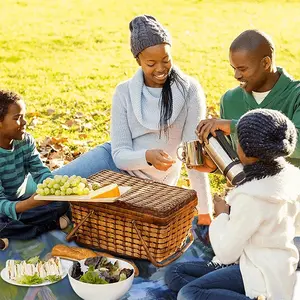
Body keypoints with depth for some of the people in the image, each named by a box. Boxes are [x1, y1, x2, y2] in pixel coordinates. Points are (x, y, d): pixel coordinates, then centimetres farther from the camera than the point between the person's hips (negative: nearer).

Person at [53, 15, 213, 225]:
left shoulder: (189, 90, -17)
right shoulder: (125, 92, -10)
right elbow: (120, 154, -13)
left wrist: (205, 211, -21)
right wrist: (147, 156, -36)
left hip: (151, 183, -2)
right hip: (118, 163, 3)